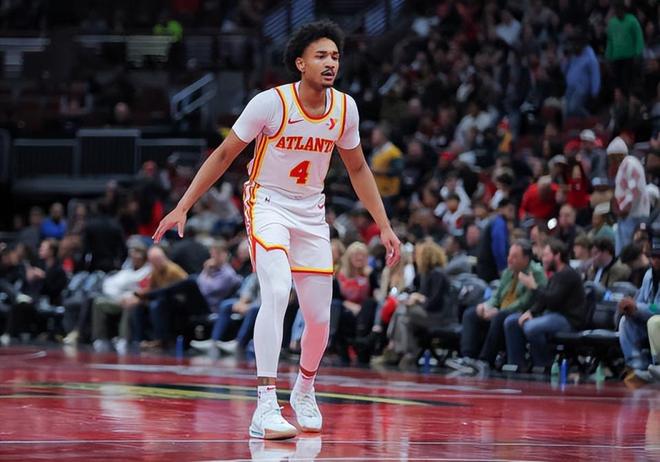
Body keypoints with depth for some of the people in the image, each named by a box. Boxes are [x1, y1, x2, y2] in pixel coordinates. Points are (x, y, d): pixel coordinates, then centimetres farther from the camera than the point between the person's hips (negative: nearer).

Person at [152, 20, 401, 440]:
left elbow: (357, 169, 10)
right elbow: (224, 155, -9)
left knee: (320, 318, 5)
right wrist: (183, 207, -12)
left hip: (312, 212, 5)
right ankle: (266, 407, -30)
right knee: (277, 292, -28)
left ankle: (305, 391, 36)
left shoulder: (345, 107, -6)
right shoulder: (271, 103, -19)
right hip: (268, 203, -5)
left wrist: (384, 227, 8)